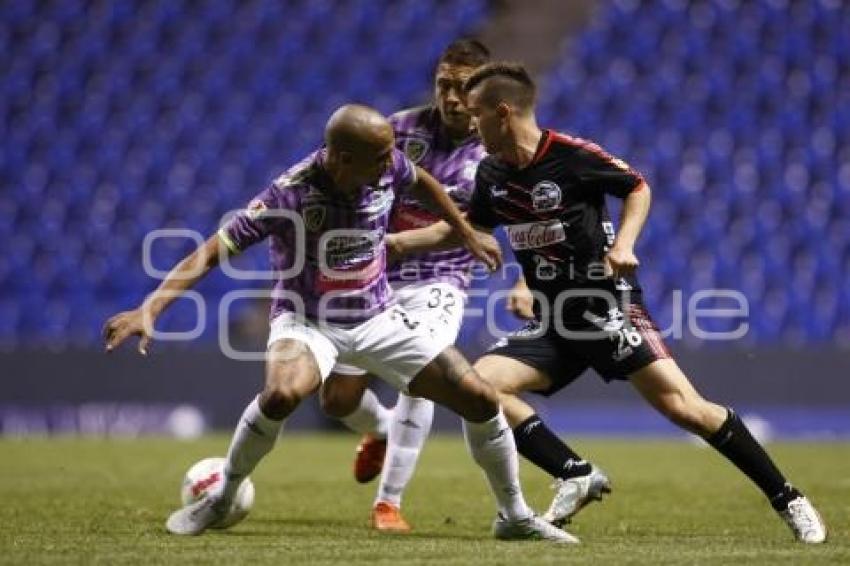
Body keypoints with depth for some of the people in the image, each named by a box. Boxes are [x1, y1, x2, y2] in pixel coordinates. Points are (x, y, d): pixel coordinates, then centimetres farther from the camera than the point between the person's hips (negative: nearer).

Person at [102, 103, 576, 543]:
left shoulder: (389, 167, -15)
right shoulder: (291, 195, -29)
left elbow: (422, 182, 12)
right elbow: (212, 251, -29)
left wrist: (468, 235, 21)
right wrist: (150, 309, -40)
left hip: (378, 319, 5)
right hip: (308, 320, -4)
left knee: (481, 400, -4)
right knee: (282, 394, -37)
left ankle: (516, 517, 19)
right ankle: (220, 500, -11)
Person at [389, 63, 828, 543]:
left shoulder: (573, 155, -14)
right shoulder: (492, 174, 5)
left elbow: (638, 187, 0)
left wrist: (624, 242, -16)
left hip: (610, 306, -6)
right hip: (553, 323, 7)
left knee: (682, 406, -17)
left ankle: (787, 499, -5)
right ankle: (577, 476, -5)